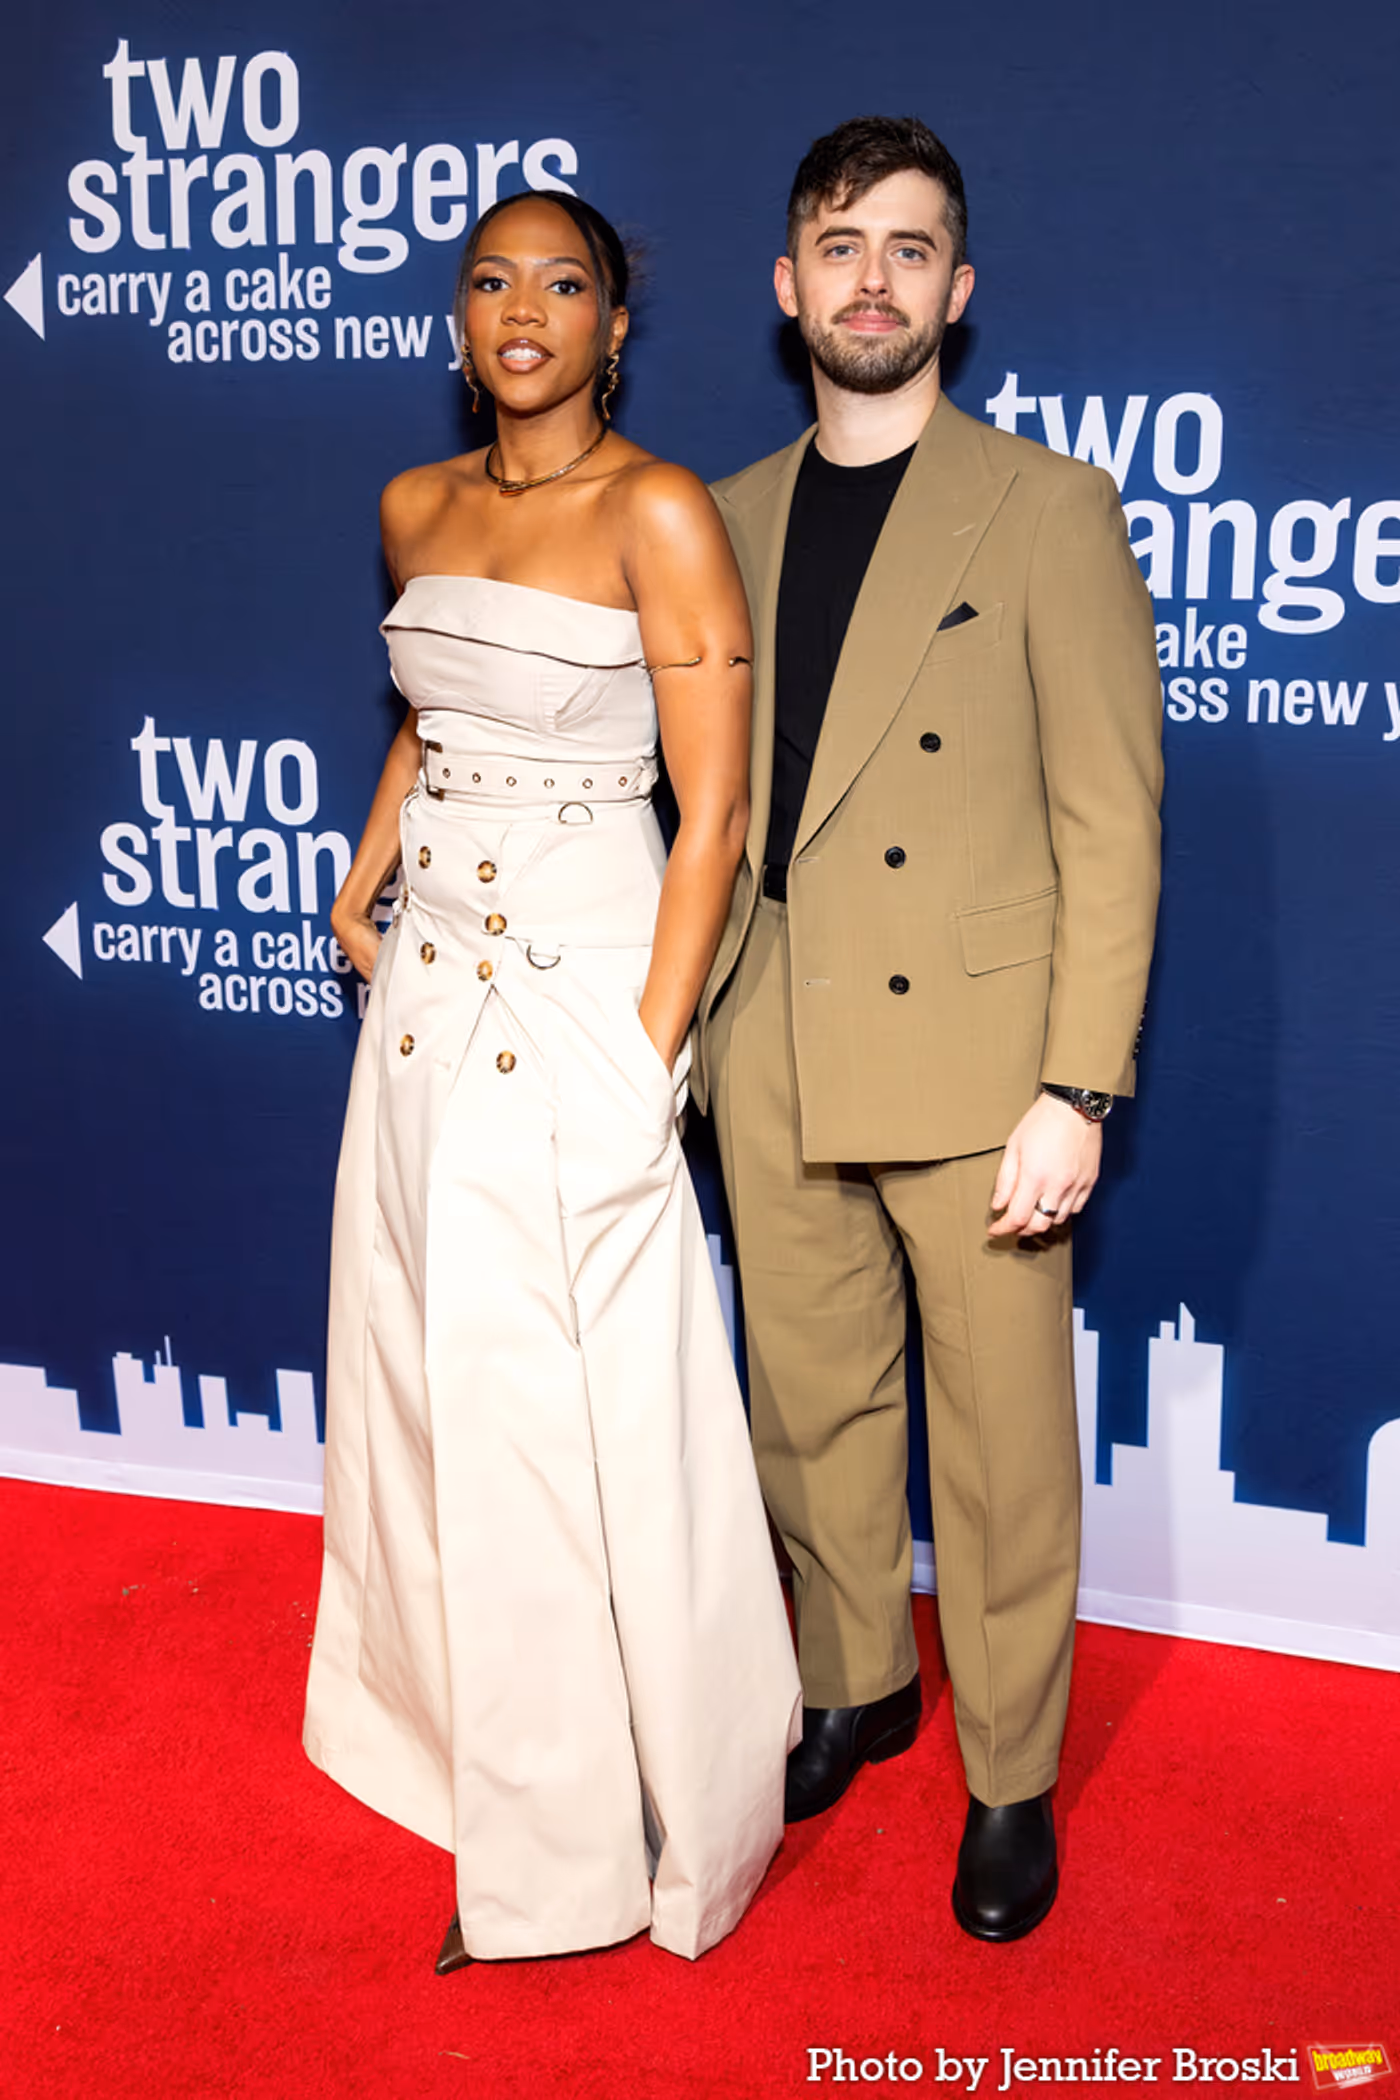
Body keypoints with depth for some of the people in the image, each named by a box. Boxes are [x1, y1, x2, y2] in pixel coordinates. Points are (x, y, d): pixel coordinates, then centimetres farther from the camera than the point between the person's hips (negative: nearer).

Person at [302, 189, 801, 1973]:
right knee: (424, 1373, 16)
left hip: (582, 1004, -6)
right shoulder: (416, 508, 9)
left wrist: (645, 1067, -16)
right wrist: (359, 889, 14)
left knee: (580, 1418, 1)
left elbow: (714, 811, -13)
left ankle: (596, 1832, 23)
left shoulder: (657, 510, -11)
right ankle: (451, 1722, 41)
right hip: (428, 1000, 7)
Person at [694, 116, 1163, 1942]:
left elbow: (1110, 823, -8)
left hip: (972, 1067, -4)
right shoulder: (733, 520, 10)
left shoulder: (1047, 509, -5)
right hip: (774, 1067, 5)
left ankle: (1008, 1779, 27)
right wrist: (698, 1021, 9)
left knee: (1003, 1449, 7)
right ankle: (856, 1682, 41)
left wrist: (1079, 1090, -14)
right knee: (814, 1412, 18)